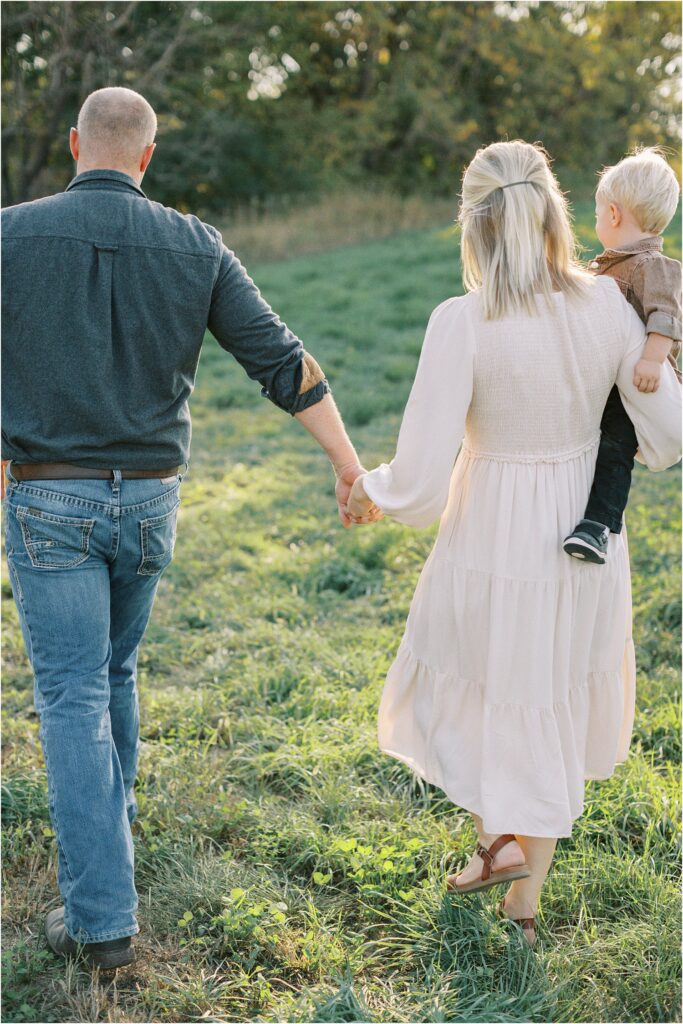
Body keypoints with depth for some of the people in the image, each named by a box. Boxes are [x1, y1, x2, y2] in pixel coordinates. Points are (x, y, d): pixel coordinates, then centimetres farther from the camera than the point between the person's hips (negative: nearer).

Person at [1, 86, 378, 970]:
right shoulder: (193, 247, -1)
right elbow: (282, 362, -1)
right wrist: (349, 465, 6)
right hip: (148, 500, 3)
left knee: (73, 699, 0)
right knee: (112, 668, 25)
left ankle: (101, 916, 0)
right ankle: (107, 825, 41)